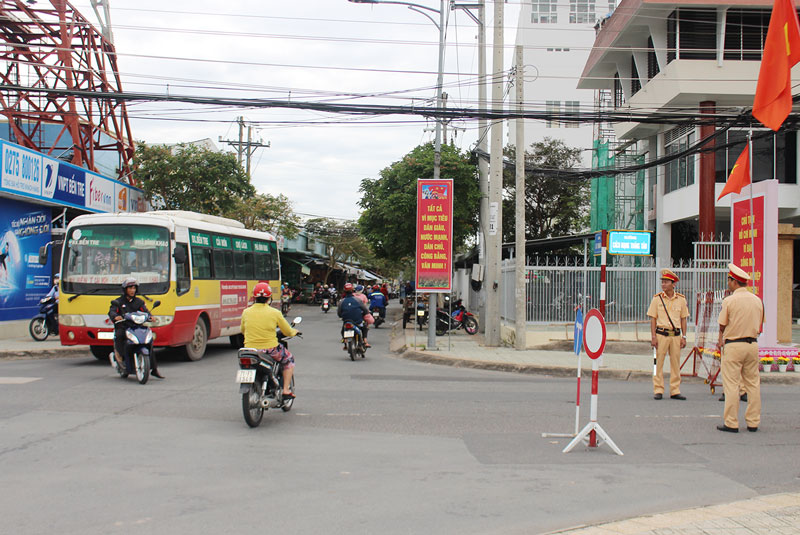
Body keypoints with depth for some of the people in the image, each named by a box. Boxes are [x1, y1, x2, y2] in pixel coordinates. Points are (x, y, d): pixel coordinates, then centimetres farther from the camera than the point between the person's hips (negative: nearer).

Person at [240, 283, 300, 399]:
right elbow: (288, 332, 1)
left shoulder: (246, 312, -1)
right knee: (288, 359, 24)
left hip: (250, 350, 3)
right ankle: (286, 390, 17)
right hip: (270, 349, -3)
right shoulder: (275, 313, -9)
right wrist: (295, 332, 25)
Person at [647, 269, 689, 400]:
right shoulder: (657, 298, 1)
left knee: (676, 363, 4)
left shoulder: (681, 299, 6)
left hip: (676, 335, 2)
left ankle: (675, 391, 11)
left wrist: (683, 337, 5)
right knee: (659, 363, -1)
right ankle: (658, 390, 6)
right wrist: (653, 336, -6)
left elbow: (683, 319, 11)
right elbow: (653, 319, 1)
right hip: (661, 334, -2)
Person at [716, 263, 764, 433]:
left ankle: (731, 423, -1)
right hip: (753, 344, 5)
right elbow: (759, 325, 13)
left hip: (733, 345, -5)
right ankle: (753, 422, 14)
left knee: (731, 385, -1)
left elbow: (722, 325, -2)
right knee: (753, 384, 10)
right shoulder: (757, 300, 6)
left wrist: (721, 340, 16)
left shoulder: (729, 301, -9)